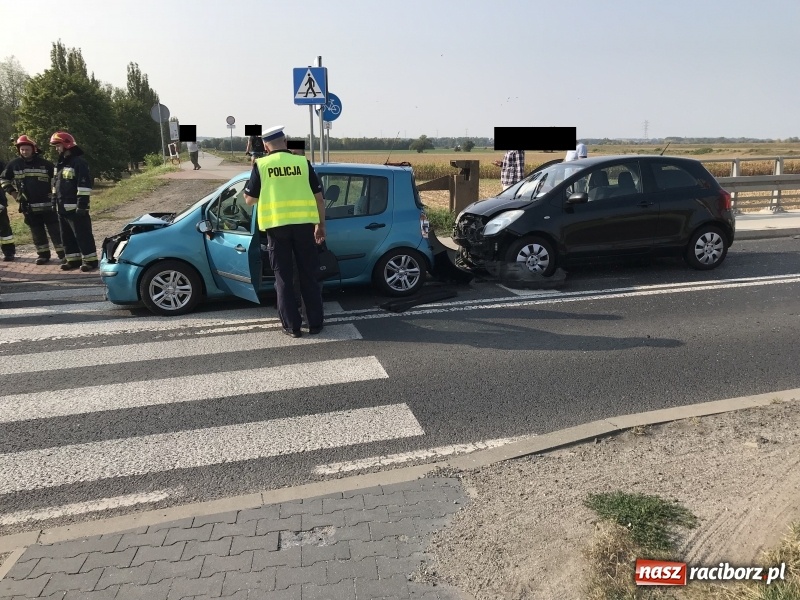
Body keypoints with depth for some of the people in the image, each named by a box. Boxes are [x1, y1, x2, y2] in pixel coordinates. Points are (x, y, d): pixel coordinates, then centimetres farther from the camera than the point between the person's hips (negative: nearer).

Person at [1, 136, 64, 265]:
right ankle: (43, 254, 19)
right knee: (37, 233, 10)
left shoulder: (45, 163, -3)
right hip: (28, 206, 3)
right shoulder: (15, 164, 3)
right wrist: (13, 193, 8)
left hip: (47, 205, -3)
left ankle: (63, 254, -1)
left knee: (55, 231, -3)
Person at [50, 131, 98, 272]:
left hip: (75, 208, -9)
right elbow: (55, 184, 24)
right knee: (67, 237, 12)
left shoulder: (79, 162, -11)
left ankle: (91, 260, 1)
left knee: (83, 235, -5)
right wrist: (55, 201, 19)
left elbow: (84, 185, -18)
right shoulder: (60, 163, 17)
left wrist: (82, 205, -21)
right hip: (62, 208, 9)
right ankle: (73, 260, 20)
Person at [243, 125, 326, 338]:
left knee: (283, 278, 8)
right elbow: (318, 197, 5)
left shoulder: (261, 165, 2)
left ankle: (292, 326, 10)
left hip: (276, 226, -1)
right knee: (309, 275, 11)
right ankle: (315, 323, 15)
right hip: (303, 224, 1)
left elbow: (249, 199, 6)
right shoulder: (302, 163, 4)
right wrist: (321, 225, 14)